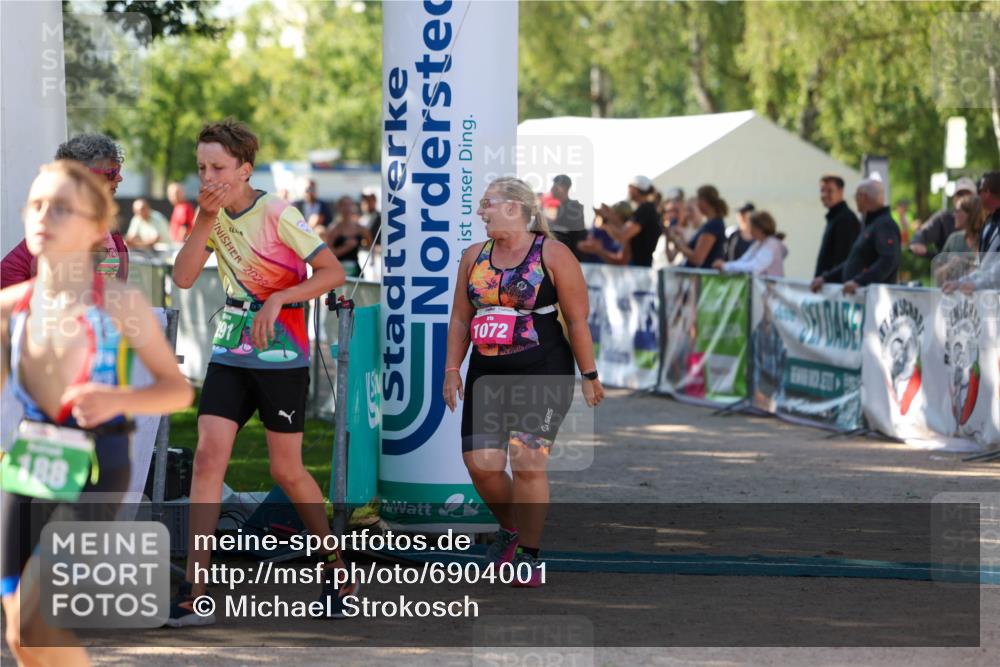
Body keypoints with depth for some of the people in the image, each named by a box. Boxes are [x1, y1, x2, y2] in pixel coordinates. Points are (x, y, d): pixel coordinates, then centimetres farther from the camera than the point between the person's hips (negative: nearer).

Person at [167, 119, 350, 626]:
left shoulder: (276, 213, -14)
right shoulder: (216, 214, 4)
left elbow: (334, 271, -16)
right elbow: (183, 278, -5)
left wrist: (278, 298, -27)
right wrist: (205, 221, -14)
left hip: (281, 357, -5)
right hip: (230, 355, 5)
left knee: (286, 471, 2)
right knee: (208, 456, -8)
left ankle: (337, 568, 24)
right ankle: (193, 596, -10)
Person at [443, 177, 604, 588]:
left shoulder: (552, 254, -4)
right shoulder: (474, 257, 11)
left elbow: (578, 320, -4)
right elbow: (460, 319, 15)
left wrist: (589, 376, -5)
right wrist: (452, 370, 9)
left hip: (542, 374, -5)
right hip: (487, 373, 5)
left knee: (527, 461, -15)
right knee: (480, 462, -4)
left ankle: (529, 556, -4)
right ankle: (509, 528, 24)